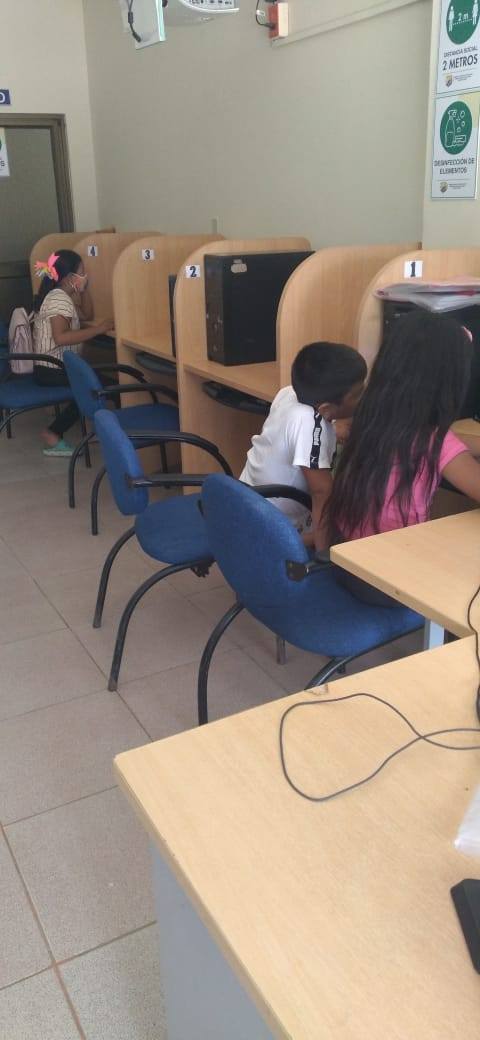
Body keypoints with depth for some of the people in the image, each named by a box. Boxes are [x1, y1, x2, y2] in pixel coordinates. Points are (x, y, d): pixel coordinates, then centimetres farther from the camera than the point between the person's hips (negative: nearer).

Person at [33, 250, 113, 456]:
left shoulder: (60, 296, 14)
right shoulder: (59, 299, -18)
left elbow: (87, 315, 23)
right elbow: (60, 337, -32)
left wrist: (84, 289, 9)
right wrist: (98, 329, -28)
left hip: (51, 366, 10)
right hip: (53, 370, -10)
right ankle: (53, 434, -10)